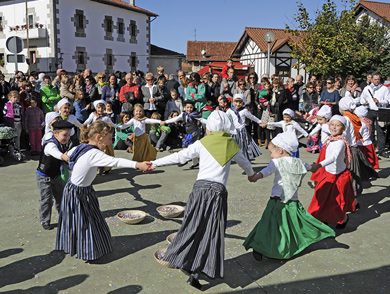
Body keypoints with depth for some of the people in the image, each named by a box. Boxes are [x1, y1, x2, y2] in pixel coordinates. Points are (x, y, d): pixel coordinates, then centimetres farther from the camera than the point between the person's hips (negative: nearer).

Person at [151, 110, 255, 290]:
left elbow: (179, 156, 4)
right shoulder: (231, 144, 10)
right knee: (211, 234, 3)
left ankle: (185, 262, 18)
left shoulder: (202, 143, 5)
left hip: (200, 188, 0)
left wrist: (155, 163, 13)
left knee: (193, 227, 12)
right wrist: (251, 174, 49)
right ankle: (195, 274, 1)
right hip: (218, 191, 0)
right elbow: (244, 163, 27)